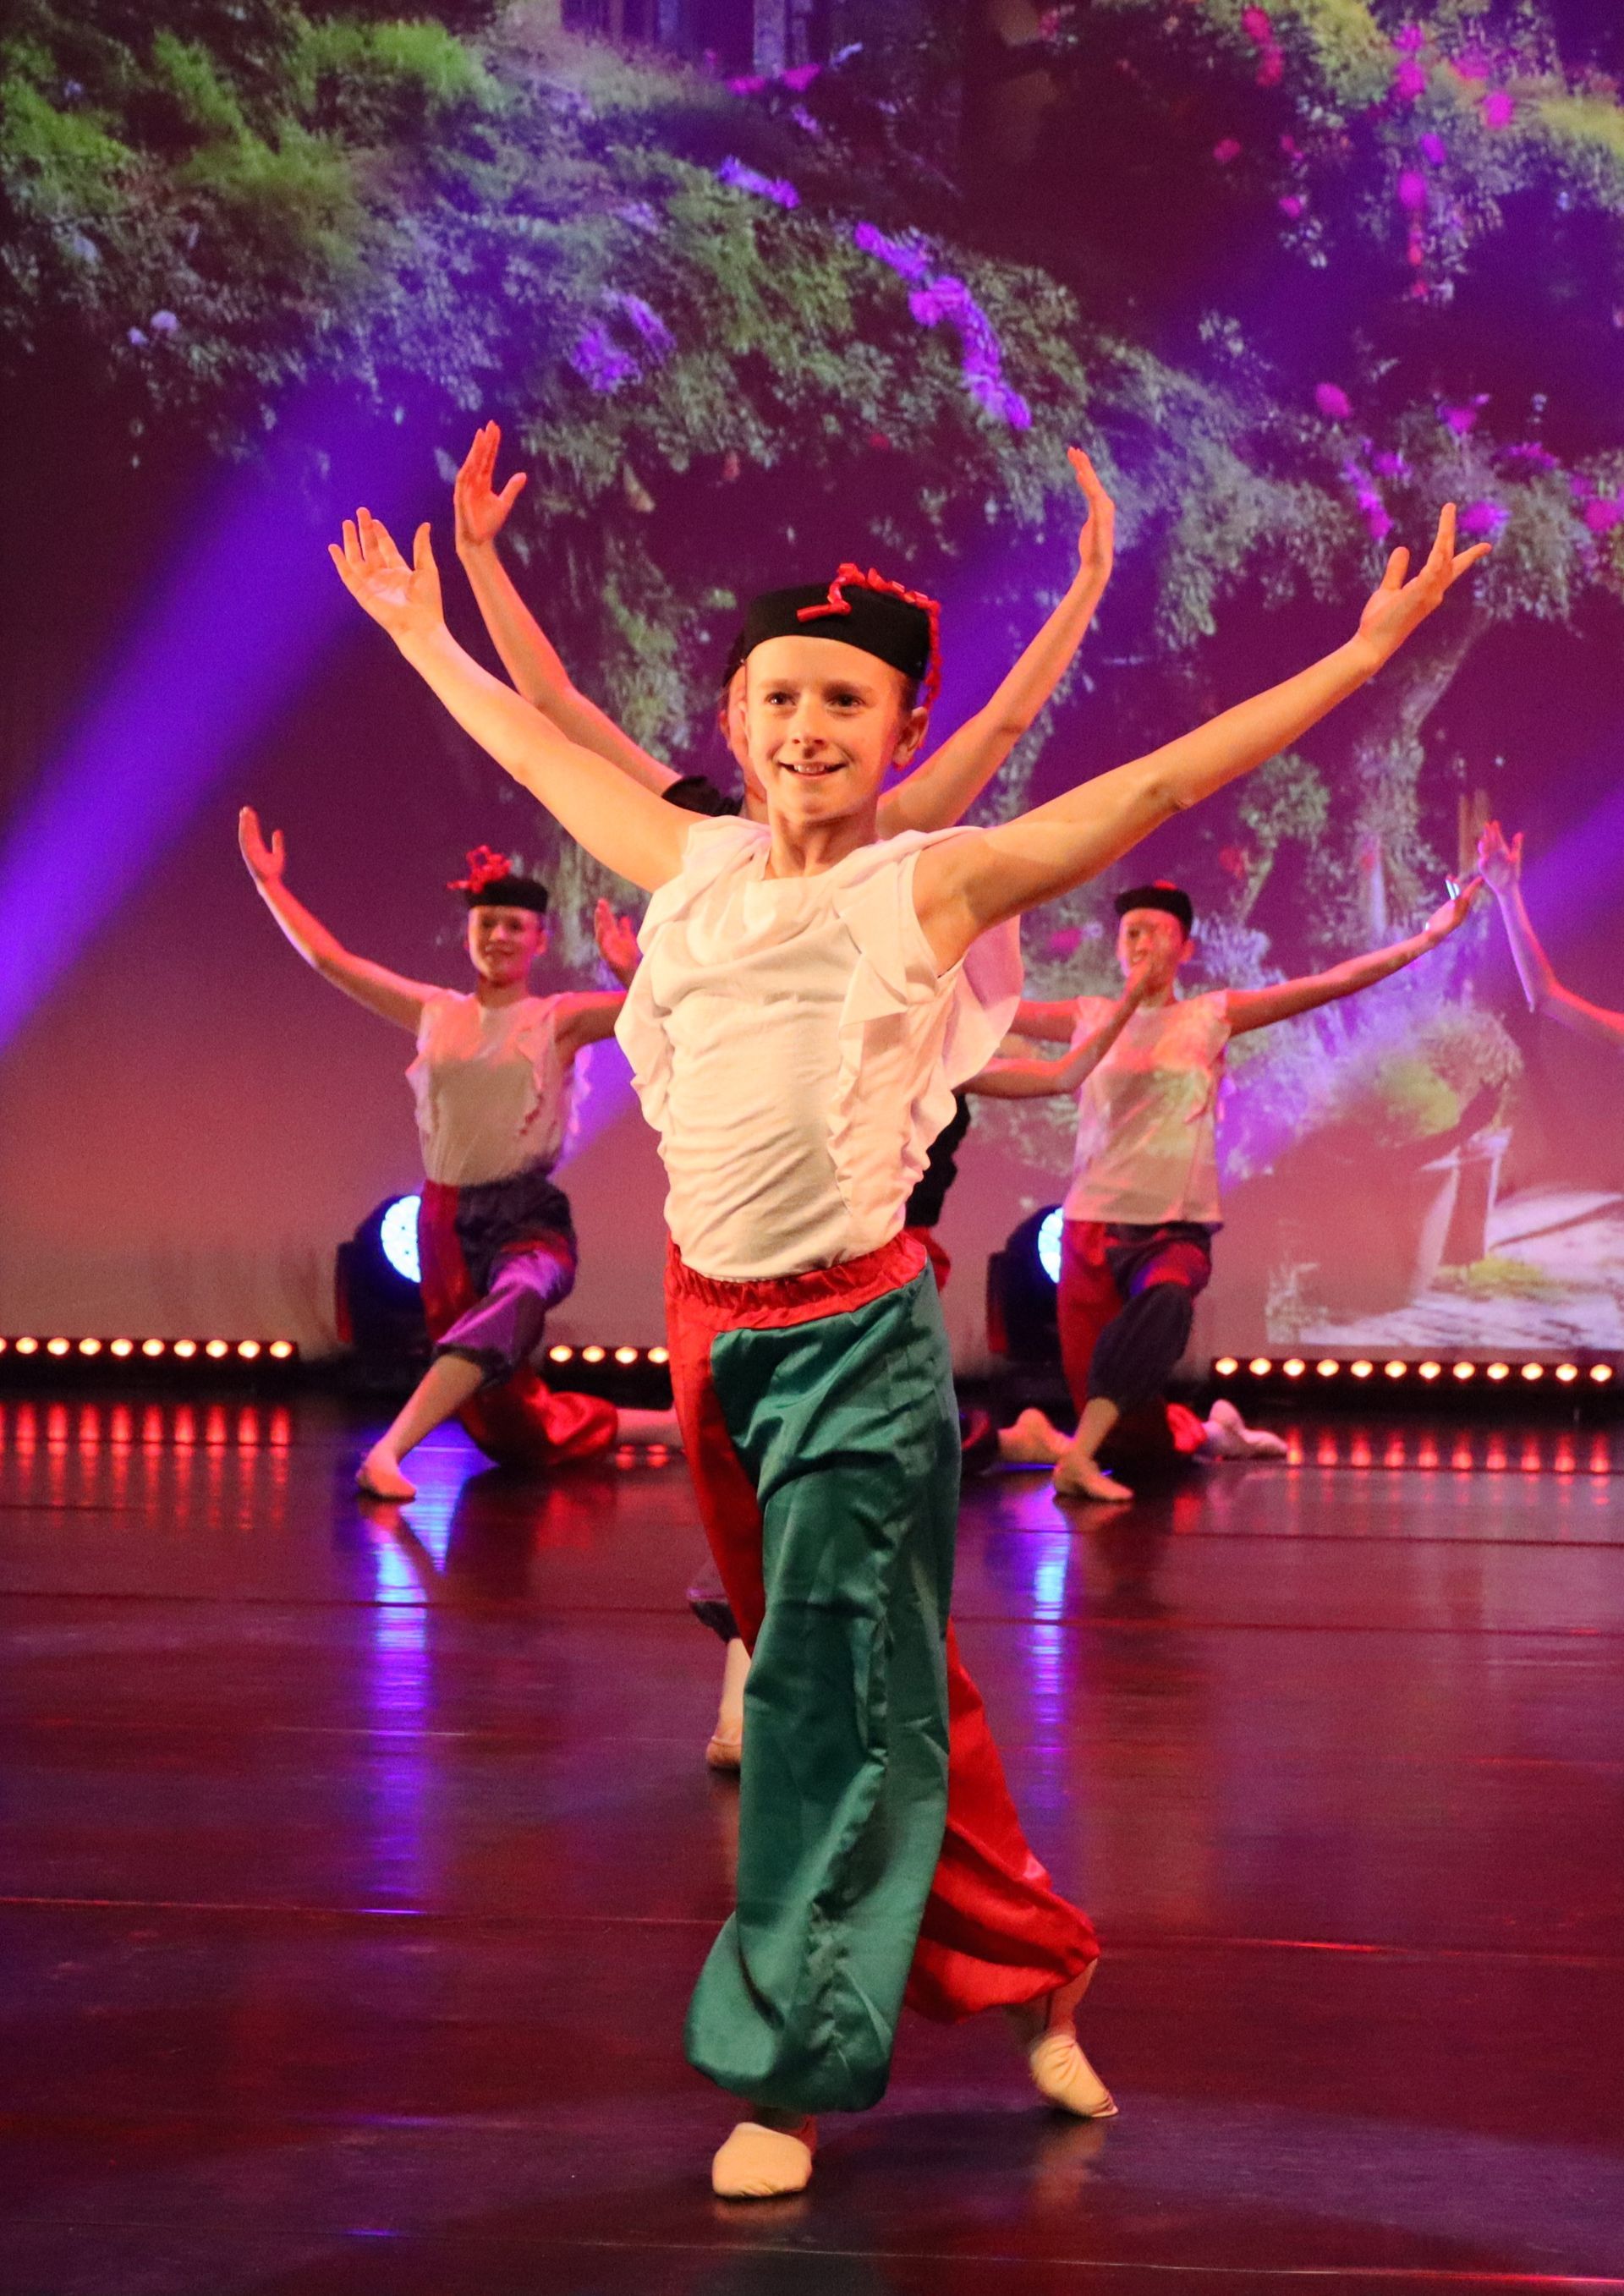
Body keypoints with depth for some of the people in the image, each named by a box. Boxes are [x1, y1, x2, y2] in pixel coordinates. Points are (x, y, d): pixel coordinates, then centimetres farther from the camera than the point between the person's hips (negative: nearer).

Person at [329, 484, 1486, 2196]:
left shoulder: (935, 886, -3)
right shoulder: (692, 869, 10)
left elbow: (1165, 783, -4)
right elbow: (539, 752, 25)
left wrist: (1365, 648, -6)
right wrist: (418, 629, 37)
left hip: (854, 1336, -5)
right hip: (710, 1328, 5)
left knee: (833, 1697, -2)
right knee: (834, 1683, 15)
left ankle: (792, 2078, 10)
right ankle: (1029, 1962, 35)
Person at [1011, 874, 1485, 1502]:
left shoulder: (1212, 1015, 4)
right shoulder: (1089, 1018, 9)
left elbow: (1331, 983, -1)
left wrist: (1427, 937, -7)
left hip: (1175, 1229, -2)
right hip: (1092, 1224, 2)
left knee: (1164, 1303, -40)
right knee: (1128, 1426, 2)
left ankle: (1080, 1455, -39)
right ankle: (1203, 1431, 33)